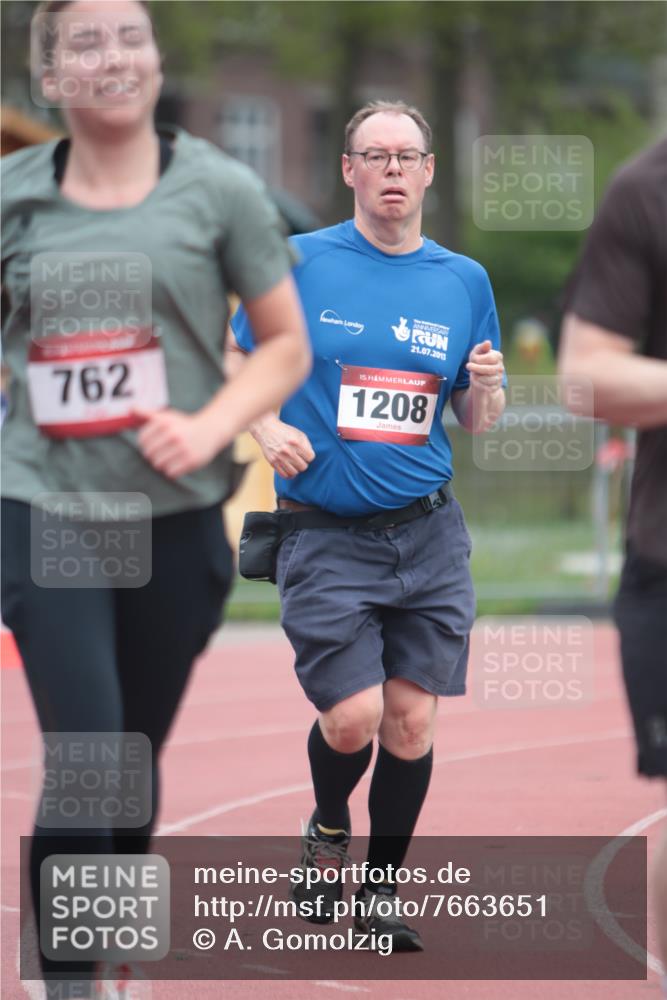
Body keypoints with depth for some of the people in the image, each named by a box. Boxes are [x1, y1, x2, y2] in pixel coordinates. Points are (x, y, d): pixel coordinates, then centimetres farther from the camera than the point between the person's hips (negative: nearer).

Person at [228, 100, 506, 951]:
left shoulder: (464, 280, 7)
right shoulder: (298, 263, -1)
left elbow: (476, 424, 13)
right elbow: (239, 361, 8)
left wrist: (485, 389, -9)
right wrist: (267, 428, -10)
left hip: (428, 536, 3)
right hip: (326, 536, -3)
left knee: (410, 722, 2)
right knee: (353, 719, -11)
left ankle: (379, 891, 20)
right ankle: (327, 831, 22)